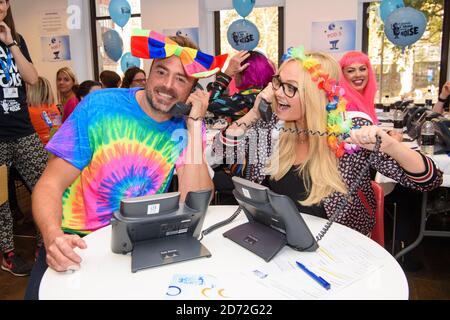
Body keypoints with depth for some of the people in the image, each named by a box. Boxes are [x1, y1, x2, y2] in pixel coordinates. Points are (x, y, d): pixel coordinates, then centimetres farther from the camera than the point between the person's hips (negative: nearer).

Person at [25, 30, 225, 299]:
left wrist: (195, 123, -17)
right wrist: (54, 235, -30)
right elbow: (51, 183, -9)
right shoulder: (99, 106, -8)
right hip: (78, 242, -1)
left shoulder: (187, 128, -4)